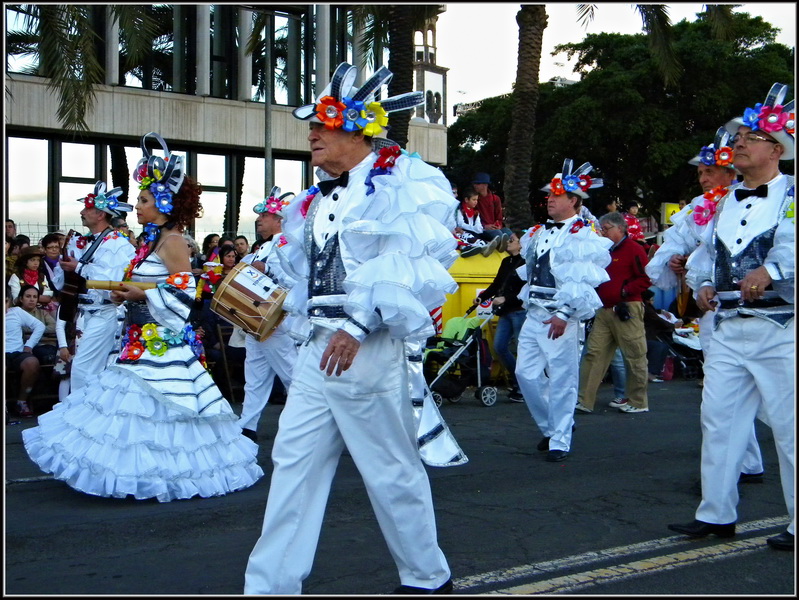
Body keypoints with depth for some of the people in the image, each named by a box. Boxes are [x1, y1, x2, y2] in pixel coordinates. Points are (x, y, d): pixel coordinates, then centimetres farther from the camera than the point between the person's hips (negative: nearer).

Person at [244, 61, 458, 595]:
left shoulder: (405, 185, -9)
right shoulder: (320, 198, 16)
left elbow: (410, 270, -19)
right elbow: (296, 271, 27)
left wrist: (357, 329, -22)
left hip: (368, 351, -8)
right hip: (318, 348, 8)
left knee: (392, 470, 4)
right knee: (294, 462, 7)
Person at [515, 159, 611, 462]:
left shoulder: (584, 235, -6)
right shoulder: (538, 233, 17)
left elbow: (583, 280, -14)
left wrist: (564, 315, -19)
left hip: (561, 317, -7)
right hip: (534, 314, 7)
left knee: (562, 379, -4)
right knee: (526, 373, 5)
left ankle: (560, 441, 4)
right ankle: (550, 427, 23)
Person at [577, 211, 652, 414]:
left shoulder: (633, 249, -6)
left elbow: (645, 279, -12)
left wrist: (625, 291, -17)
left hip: (626, 311, -8)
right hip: (604, 310, 8)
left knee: (634, 357, 1)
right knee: (594, 354, 2)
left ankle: (638, 402, 11)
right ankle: (584, 401, 2)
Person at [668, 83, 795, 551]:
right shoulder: (726, 203, 18)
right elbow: (707, 252, 19)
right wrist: (703, 284, 0)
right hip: (728, 328, 7)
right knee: (719, 419, 8)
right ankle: (717, 514, 18)